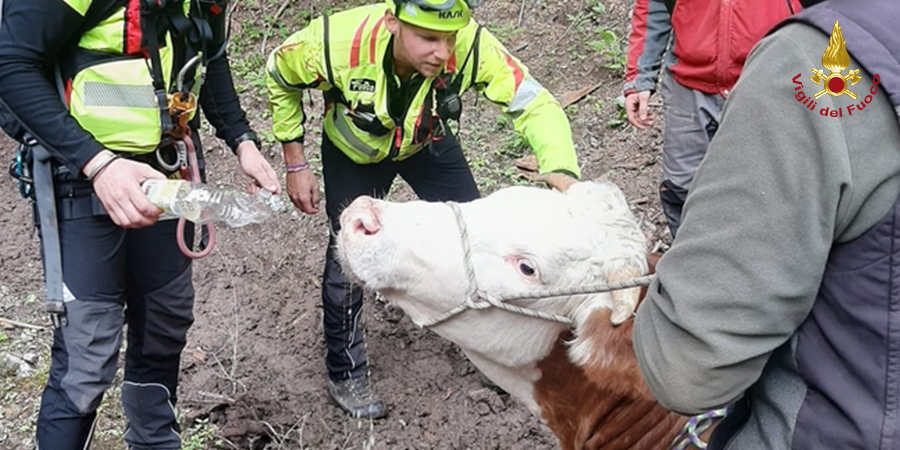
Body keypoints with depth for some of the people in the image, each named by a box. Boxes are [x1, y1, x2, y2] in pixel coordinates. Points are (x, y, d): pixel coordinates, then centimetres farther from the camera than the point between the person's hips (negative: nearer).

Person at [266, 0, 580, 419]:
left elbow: (535, 103, -35)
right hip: (354, 150, -1)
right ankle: (345, 374, 21)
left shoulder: (472, 47, -40)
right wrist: (295, 164, -14)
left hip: (427, 143, 2)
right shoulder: (338, 42, -39)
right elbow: (280, 75, -18)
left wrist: (562, 171, -54)